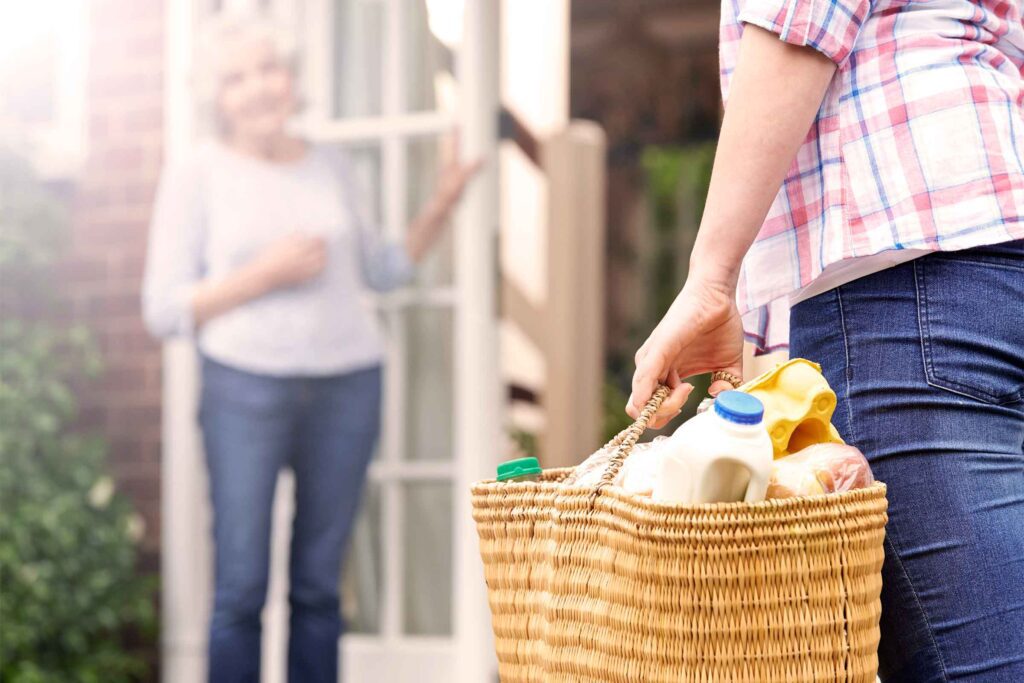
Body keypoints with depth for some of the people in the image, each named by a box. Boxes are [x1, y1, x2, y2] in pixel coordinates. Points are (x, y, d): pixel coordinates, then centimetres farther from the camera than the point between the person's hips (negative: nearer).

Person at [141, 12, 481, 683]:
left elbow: (380, 269, 22)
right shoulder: (197, 175, 1)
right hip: (245, 385, -3)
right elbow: (164, 309, -2)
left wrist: (441, 206, 8)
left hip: (347, 383, 3)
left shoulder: (332, 166, 11)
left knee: (319, 586, 5)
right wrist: (263, 276, -13)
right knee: (241, 590, -5)